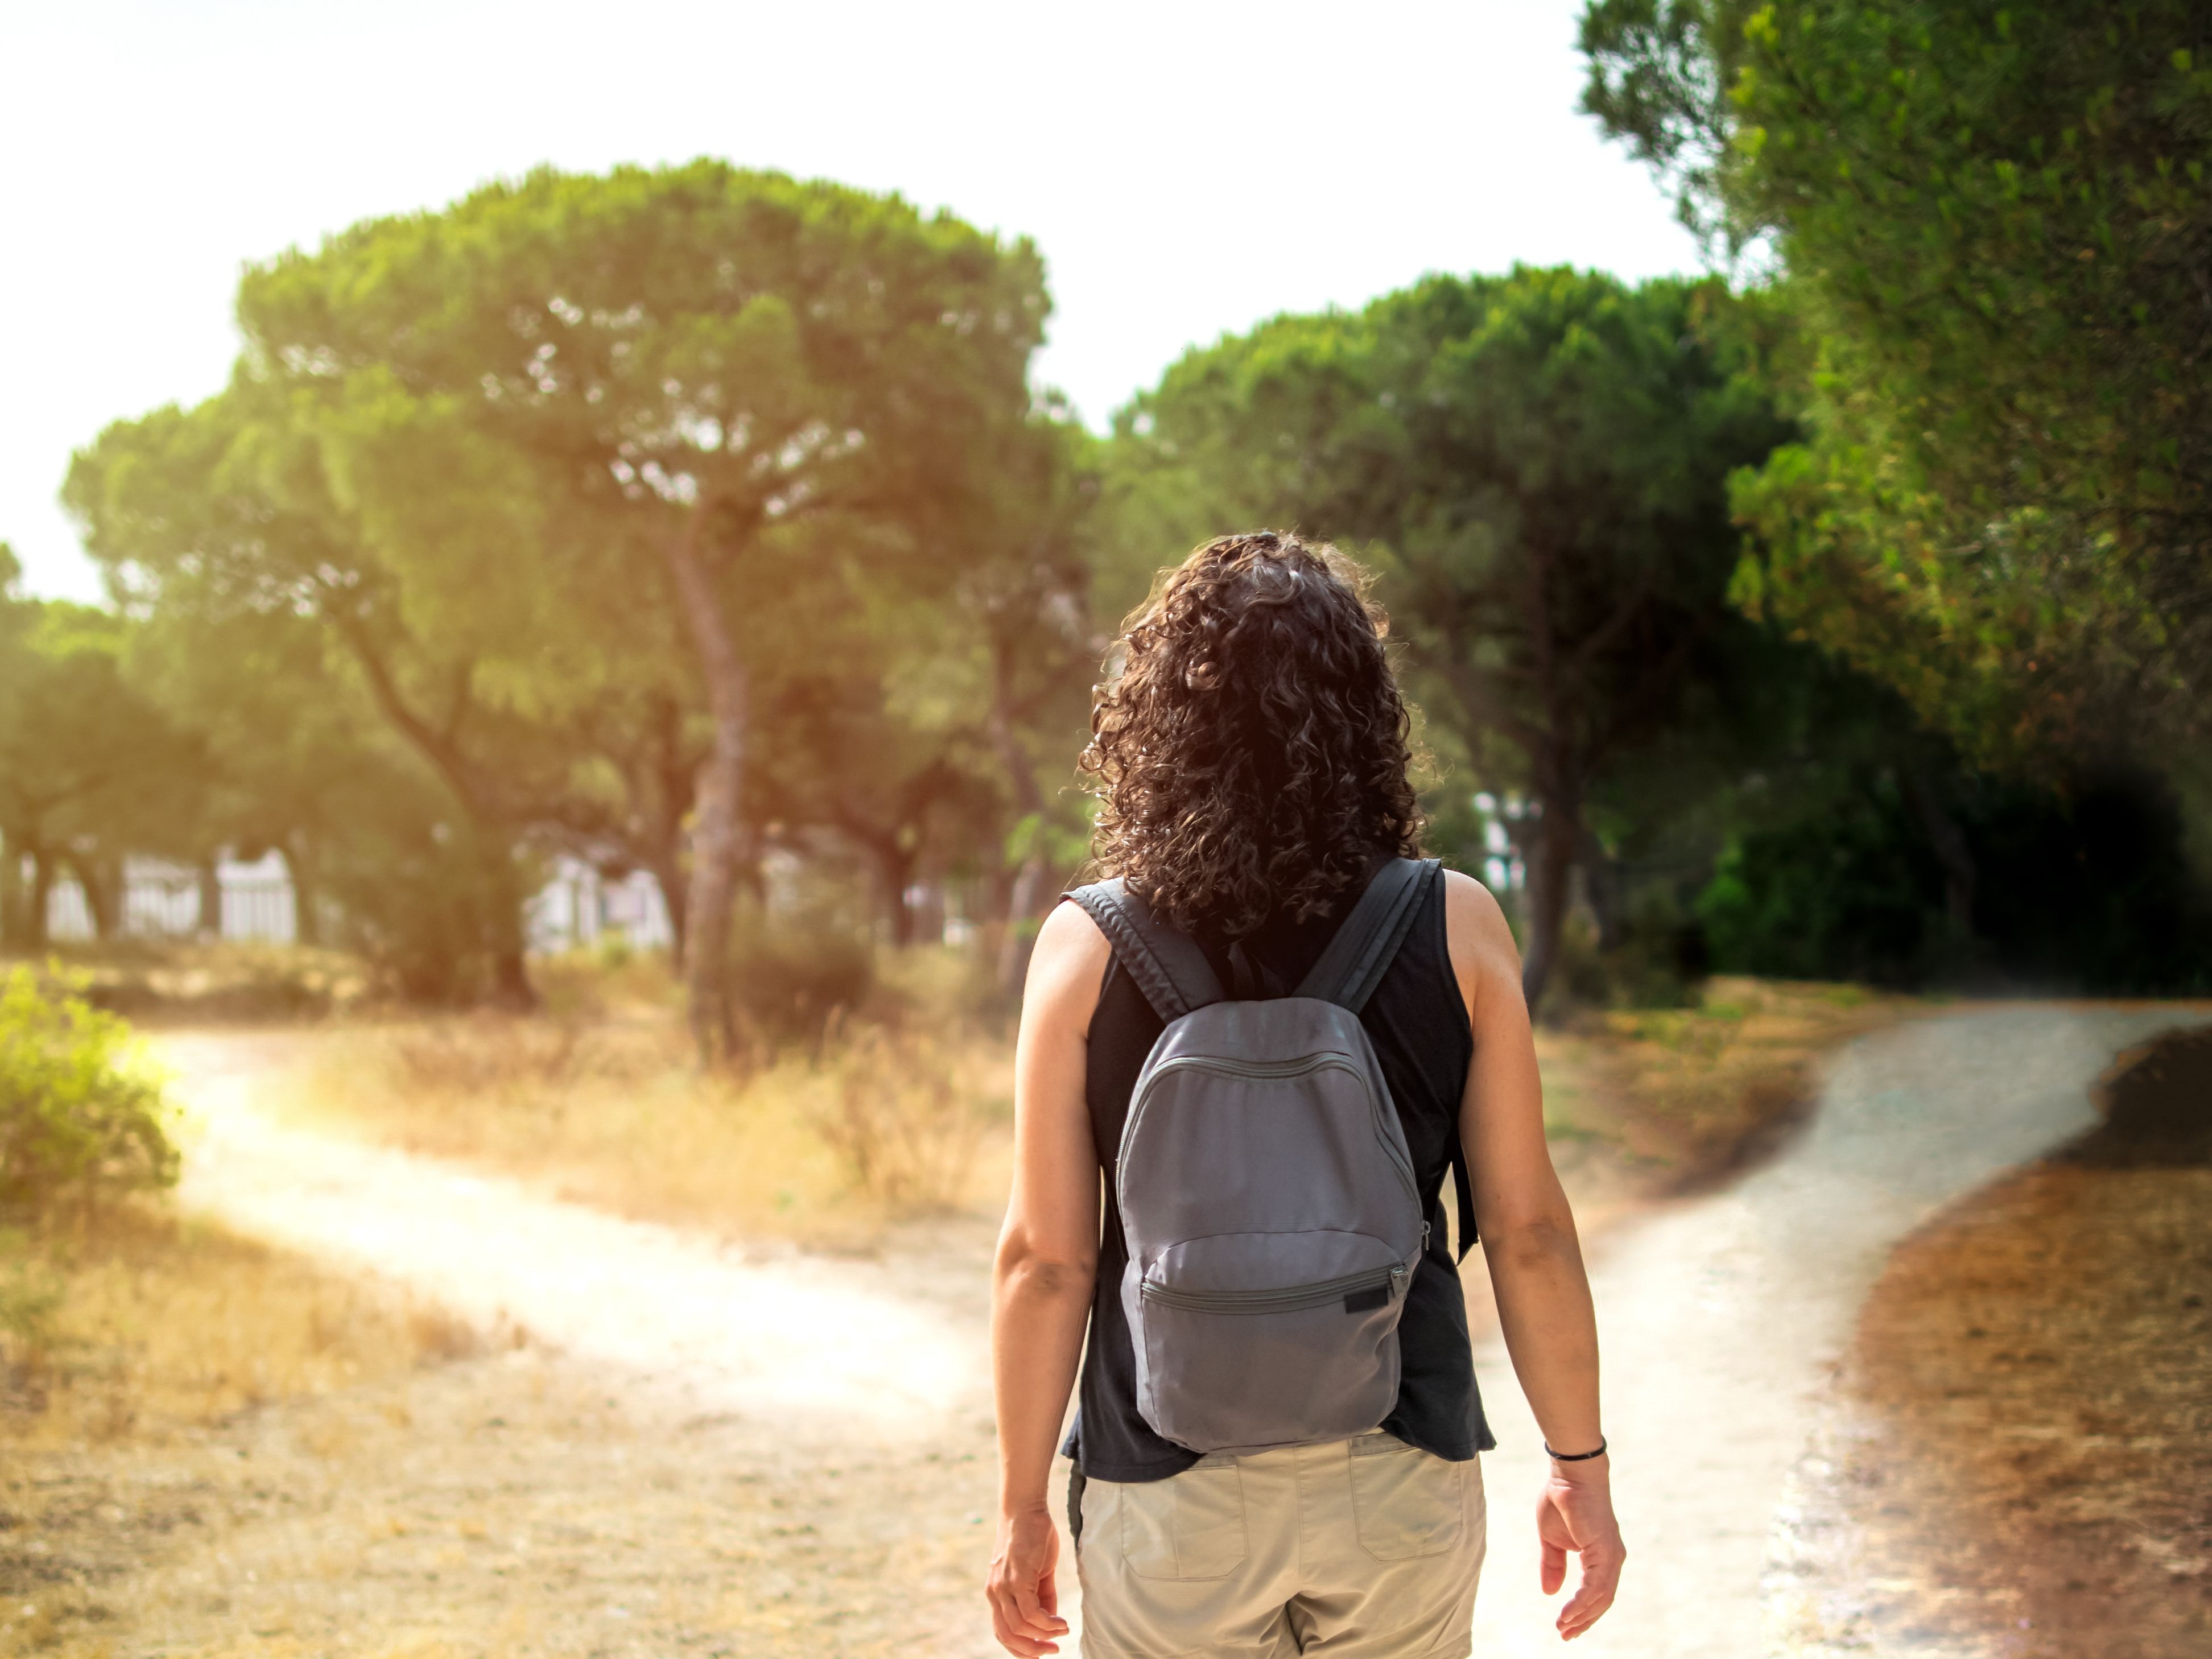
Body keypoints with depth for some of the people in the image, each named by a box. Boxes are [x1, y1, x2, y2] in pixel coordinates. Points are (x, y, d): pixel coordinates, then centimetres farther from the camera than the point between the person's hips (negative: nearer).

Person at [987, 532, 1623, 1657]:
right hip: (1402, 1478, 1)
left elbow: (1045, 1259, -7)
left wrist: (1022, 1507, 4)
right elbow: (1526, 1230, -5)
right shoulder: (1456, 929, -7)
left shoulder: (1087, 950, -8)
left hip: (1171, 1490, -1)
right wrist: (1580, 1463, 7)